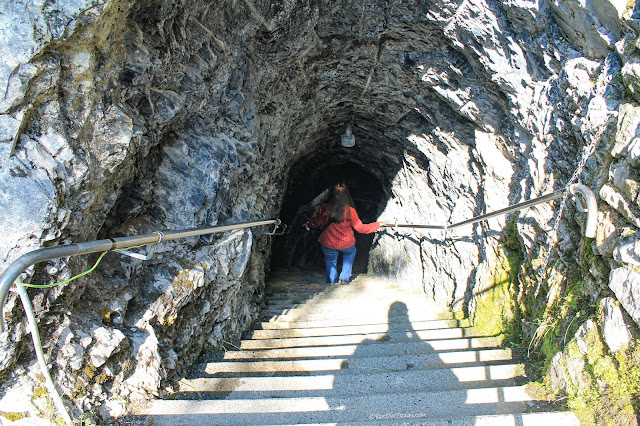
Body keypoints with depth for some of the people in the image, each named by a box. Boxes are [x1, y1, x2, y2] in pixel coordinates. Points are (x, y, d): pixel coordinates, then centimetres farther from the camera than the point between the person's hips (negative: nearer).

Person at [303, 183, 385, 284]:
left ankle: (332, 282, 38)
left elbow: (317, 222, 0)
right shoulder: (350, 211, -23)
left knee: (330, 260, 31)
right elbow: (360, 228, -13)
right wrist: (377, 225, 0)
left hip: (328, 245, 1)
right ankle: (344, 278, 29)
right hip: (346, 245, -1)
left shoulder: (325, 208, -18)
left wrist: (308, 224, 23)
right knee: (350, 252, 34)